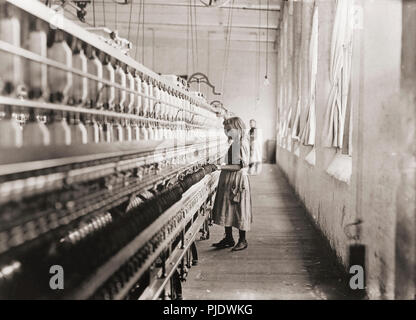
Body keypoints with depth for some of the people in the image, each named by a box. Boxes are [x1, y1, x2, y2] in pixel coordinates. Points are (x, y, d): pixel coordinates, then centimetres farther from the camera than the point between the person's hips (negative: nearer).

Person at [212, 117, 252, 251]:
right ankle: (228, 238, 22)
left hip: (238, 179, -9)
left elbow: (239, 166, -21)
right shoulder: (233, 143, 13)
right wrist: (221, 166, 10)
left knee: (239, 209, 0)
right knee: (226, 209, 12)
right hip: (228, 179, 9)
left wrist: (221, 167, -23)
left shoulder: (242, 143, -15)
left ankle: (243, 240, 13)